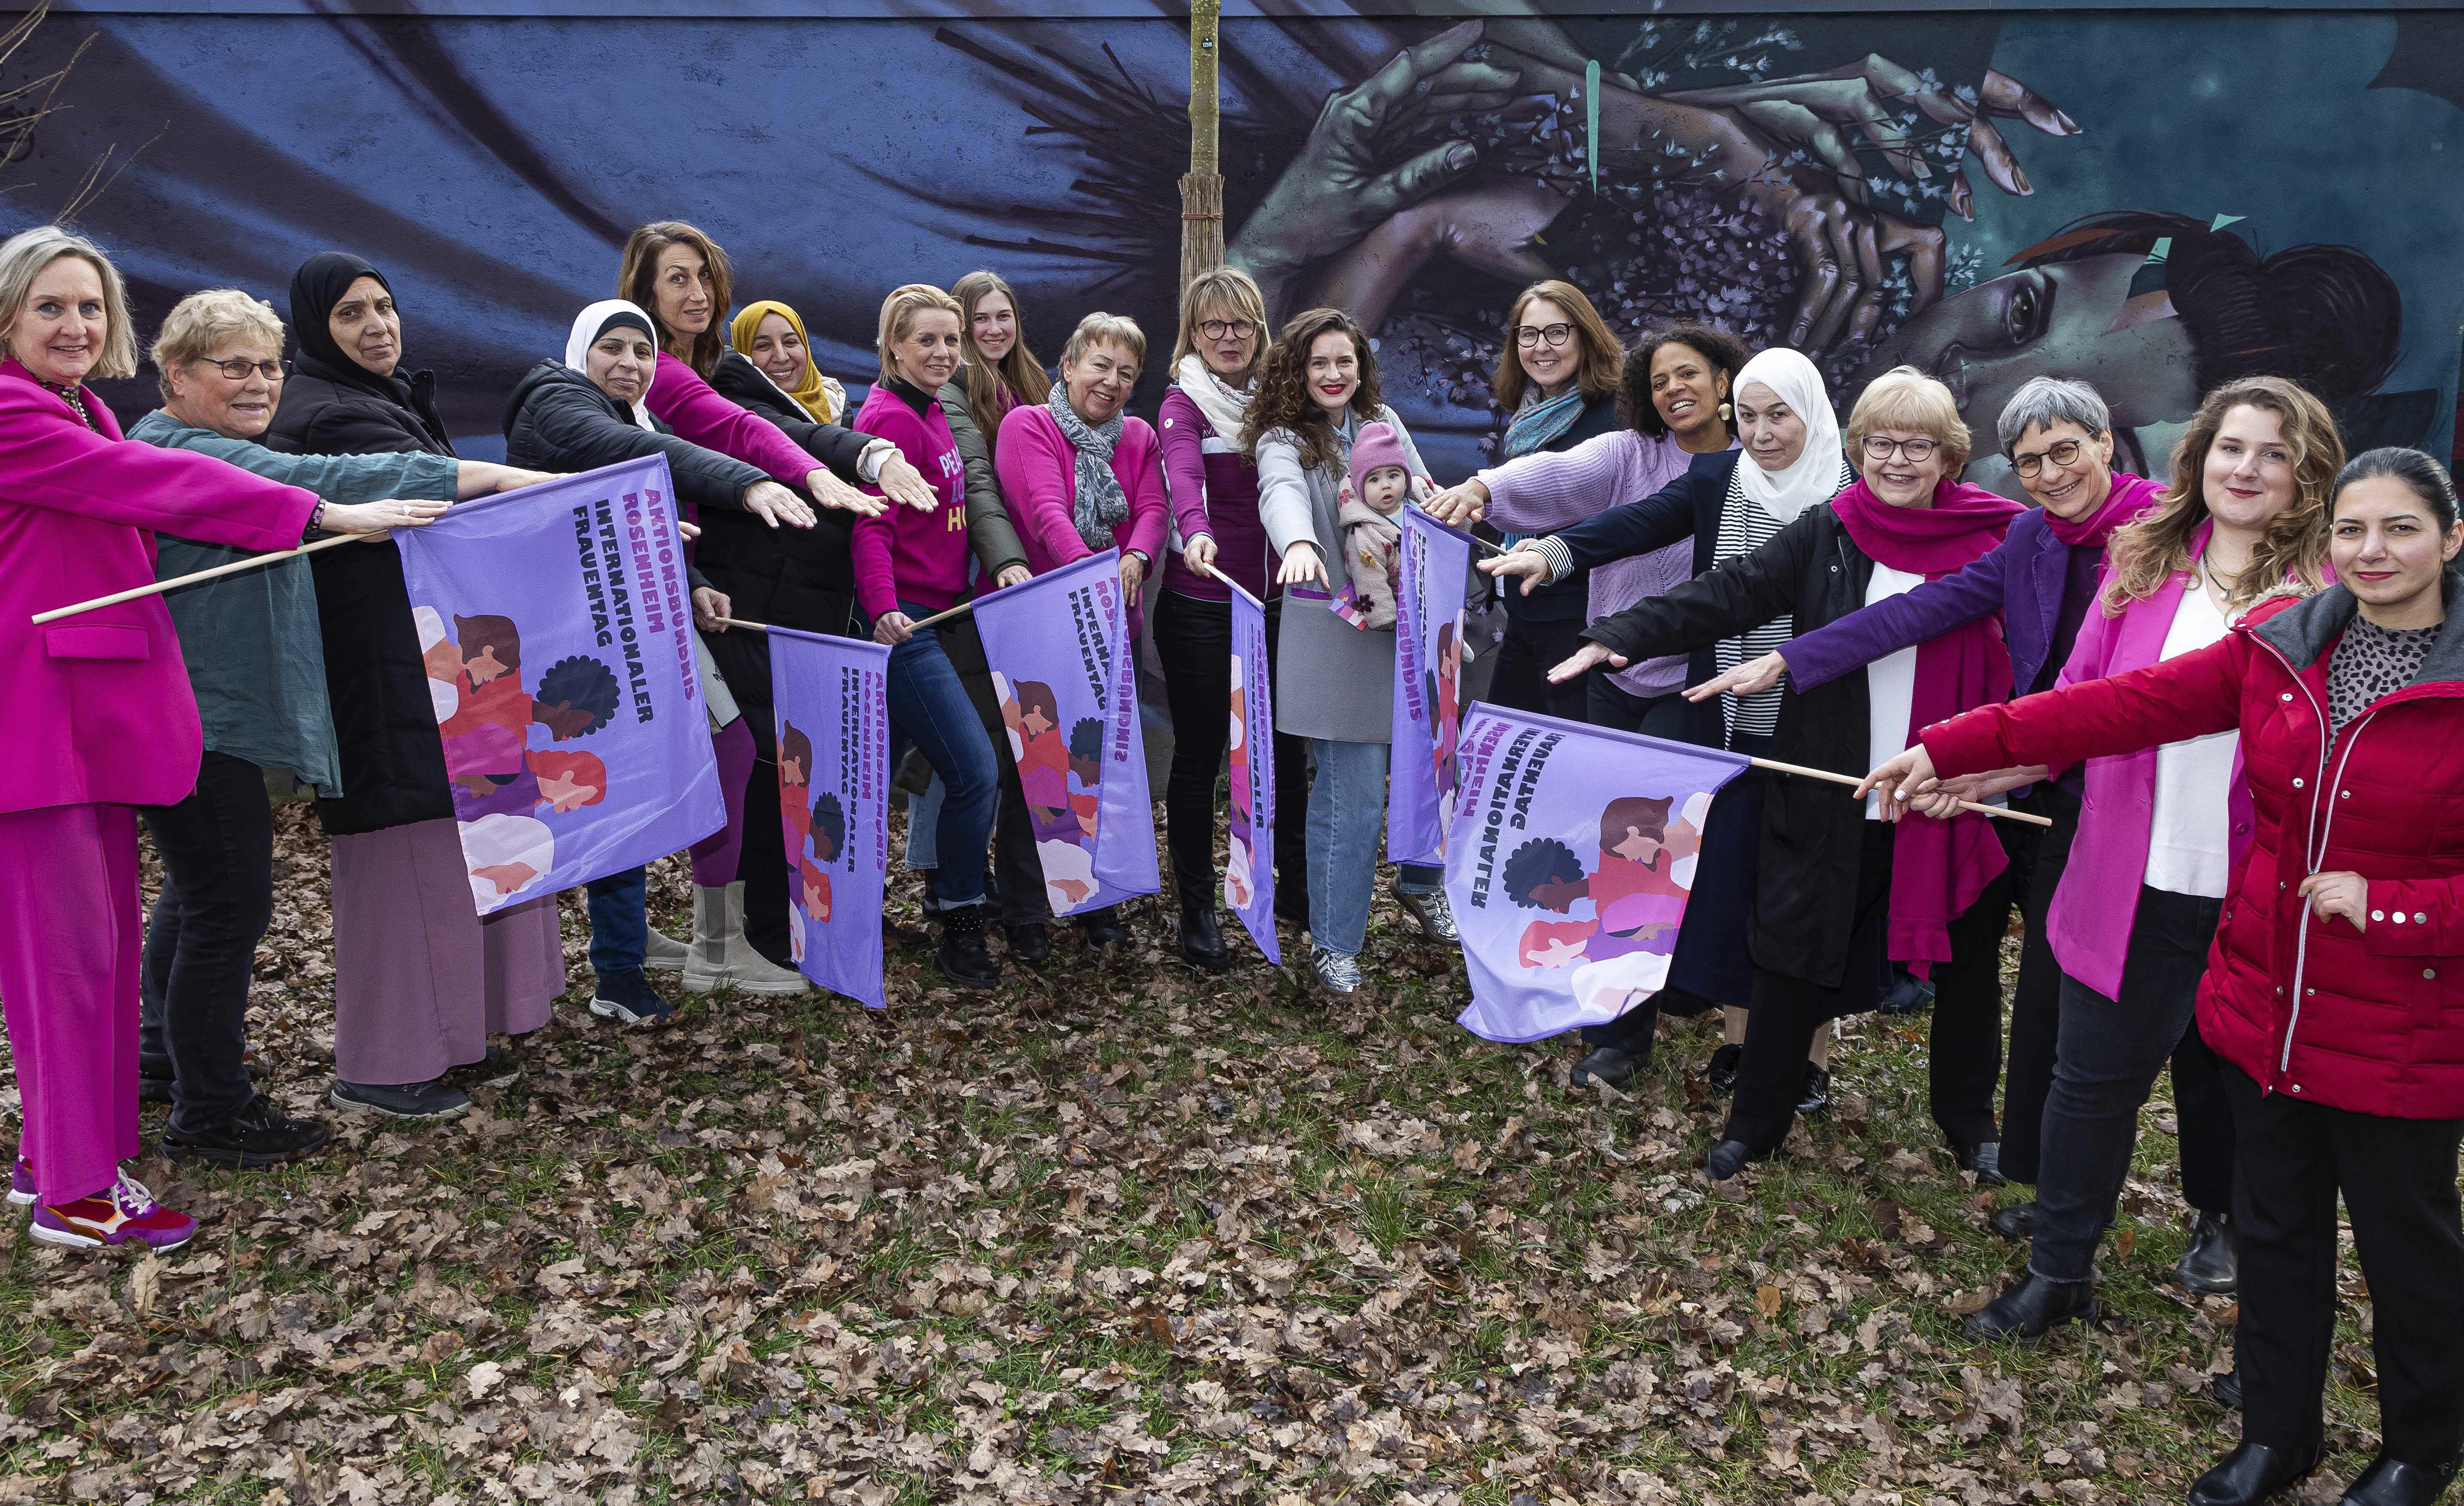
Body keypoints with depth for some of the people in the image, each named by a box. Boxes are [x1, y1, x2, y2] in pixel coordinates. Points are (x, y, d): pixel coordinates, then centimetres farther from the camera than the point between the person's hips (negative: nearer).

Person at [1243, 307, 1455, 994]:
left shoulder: (1384, 422, 11)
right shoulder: (1283, 439, -7)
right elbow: (1282, 493, -29)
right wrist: (1300, 544, -52)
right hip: (1333, 635, -5)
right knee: (1353, 794, -6)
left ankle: (1421, 885, 38)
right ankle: (1333, 943, 10)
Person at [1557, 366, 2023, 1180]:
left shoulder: (2001, 540, -3)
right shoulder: (1826, 533, 0)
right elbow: (1728, 595, -6)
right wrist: (1621, 636, -17)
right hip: (1832, 800, 0)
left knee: (1967, 967, 15)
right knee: (1794, 959, 8)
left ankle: (1968, 1119, 37)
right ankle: (1755, 1121, 24)